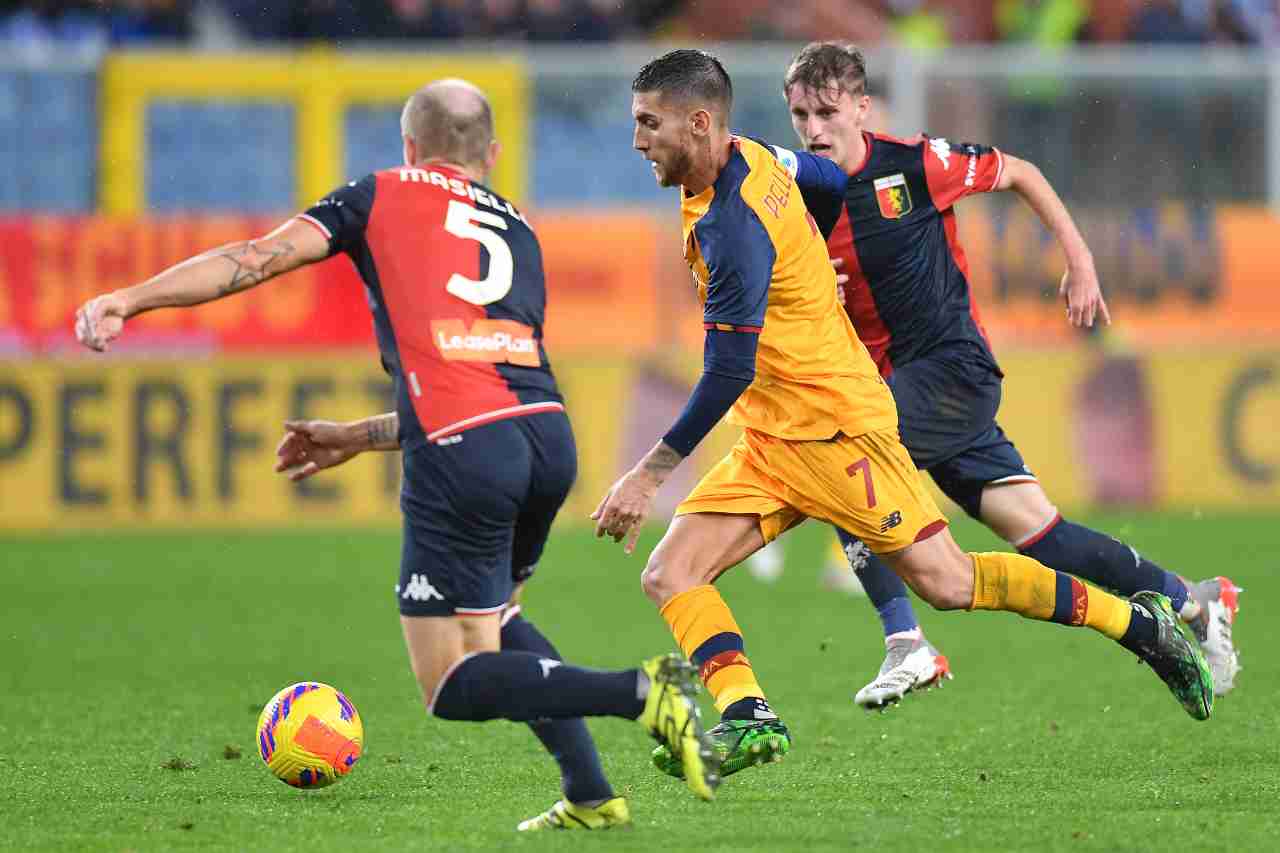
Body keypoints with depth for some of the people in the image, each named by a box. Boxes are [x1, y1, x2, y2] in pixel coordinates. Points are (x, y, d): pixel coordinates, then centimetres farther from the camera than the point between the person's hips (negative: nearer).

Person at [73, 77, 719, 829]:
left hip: (462, 457, -6)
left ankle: (644, 693, -19)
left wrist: (127, 300, 5)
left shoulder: (384, 197, 14)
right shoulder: (519, 232, 28)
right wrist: (354, 439, 37)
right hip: (548, 434, 6)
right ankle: (590, 794, 20)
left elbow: (261, 258, 3)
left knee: (452, 686, 1)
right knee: (492, 611, 32)